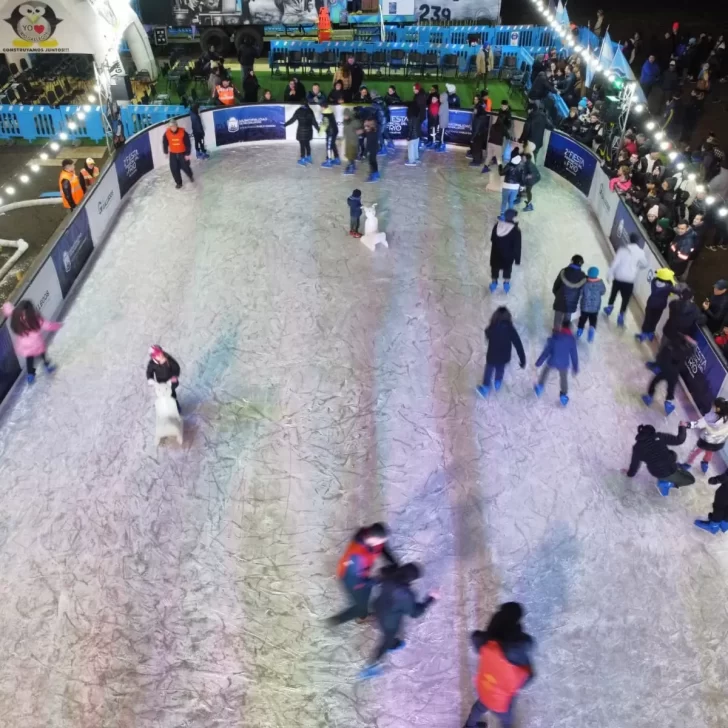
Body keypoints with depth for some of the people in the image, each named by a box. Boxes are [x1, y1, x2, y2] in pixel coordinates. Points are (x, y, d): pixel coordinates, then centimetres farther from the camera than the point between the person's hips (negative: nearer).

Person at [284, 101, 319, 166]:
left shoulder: (299, 111, -7)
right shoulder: (310, 111, 5)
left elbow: (292, 119, -6)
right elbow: (314, 121, 5)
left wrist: (285, 124, 2)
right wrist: (318, 129, 16)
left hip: (301, 130, -5)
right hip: (309, 130, 5)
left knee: (302, 145, -1)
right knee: (307, 144, 17)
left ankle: (303, 160, 1)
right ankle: (308, 158, 26)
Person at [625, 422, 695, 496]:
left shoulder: (637, 447, -4)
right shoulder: (658, 437, -14)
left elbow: (635, 464, 6)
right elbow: (679, 440, -12)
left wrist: (629, 473, 25)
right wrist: (682, 427, 5)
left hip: (656, 473, 5)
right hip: (669, 470, -5)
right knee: (690, 479, 16)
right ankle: (668, 483, 2)